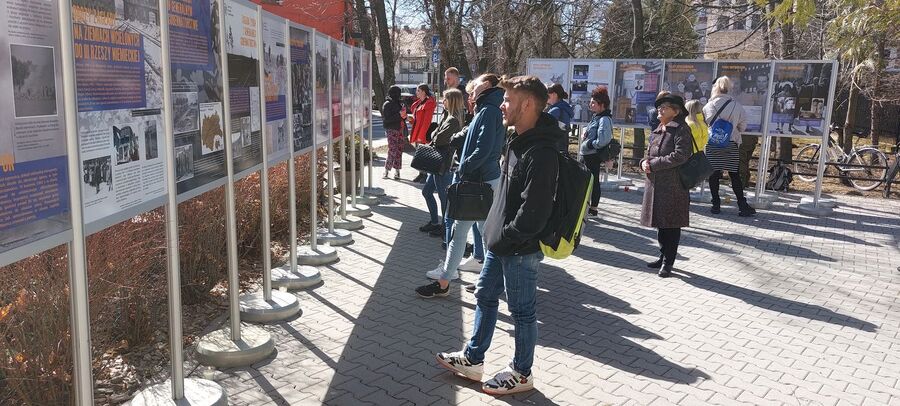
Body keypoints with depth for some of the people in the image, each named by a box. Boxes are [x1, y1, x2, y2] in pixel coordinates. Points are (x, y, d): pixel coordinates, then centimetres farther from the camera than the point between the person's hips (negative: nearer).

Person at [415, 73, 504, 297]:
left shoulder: (488, 111, -14)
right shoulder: (490, 110, 16)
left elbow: (483, 150, -23)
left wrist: (463, 170, -14)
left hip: (478, 182, -10)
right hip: (487, 180, 10)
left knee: (458, 232, -4)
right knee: (486, 231, 14)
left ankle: (443, 283, 3)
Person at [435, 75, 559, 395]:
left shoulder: (540, 152, -24)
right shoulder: (519, 141, 8)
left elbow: (534, 210, -27)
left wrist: (507, 236, -17)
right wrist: (496, 230, 13)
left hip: (520, 249, -10)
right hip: (500, 243, 10)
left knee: (523, 311, 7)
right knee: (485, 298, 20)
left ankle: (521, 374, 25)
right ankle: (472, 359, 36)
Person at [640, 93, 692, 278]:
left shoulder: (680, 129, -9)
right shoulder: (657, 131, 16)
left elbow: (680, 156, -20)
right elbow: (648, 153, 21)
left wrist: (654, 164, -16)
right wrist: (644, 162, -3)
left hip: (673, 186, -8)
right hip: (655, 184, 8)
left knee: (671, 225, 0)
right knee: (660, 223, 15)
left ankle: (668, 262, 9)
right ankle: (663, 257, 28)